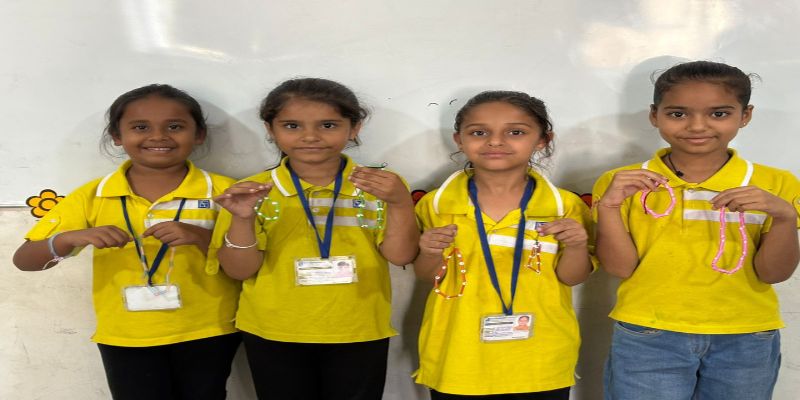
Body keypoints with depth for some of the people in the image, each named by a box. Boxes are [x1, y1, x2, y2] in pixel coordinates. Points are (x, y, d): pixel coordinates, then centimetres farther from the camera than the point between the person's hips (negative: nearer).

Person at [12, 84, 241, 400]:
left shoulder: (221, 191, -8)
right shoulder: (92, 195, -3)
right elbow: (24, 261, -3)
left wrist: (201, 236, -26)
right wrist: (70, 239, -23)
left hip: (206, 334, -1)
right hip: (124, 338, 1)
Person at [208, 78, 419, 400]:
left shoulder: (379, 186, -4)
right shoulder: (254, 191, -4)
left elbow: (401, 256, -10)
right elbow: (240, 271, -7)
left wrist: (400, 203, -25)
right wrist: (243, 218, -23)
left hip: (360, 334, 0)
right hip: (273, 335, 0)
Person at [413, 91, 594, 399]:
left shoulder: (564, 206, -7)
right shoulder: (436, 204, -6)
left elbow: (571, 278, 0)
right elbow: (428, 277, 3)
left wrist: (577, 247, -20)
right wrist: (431, 254, -18)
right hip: (457, 361, 0)